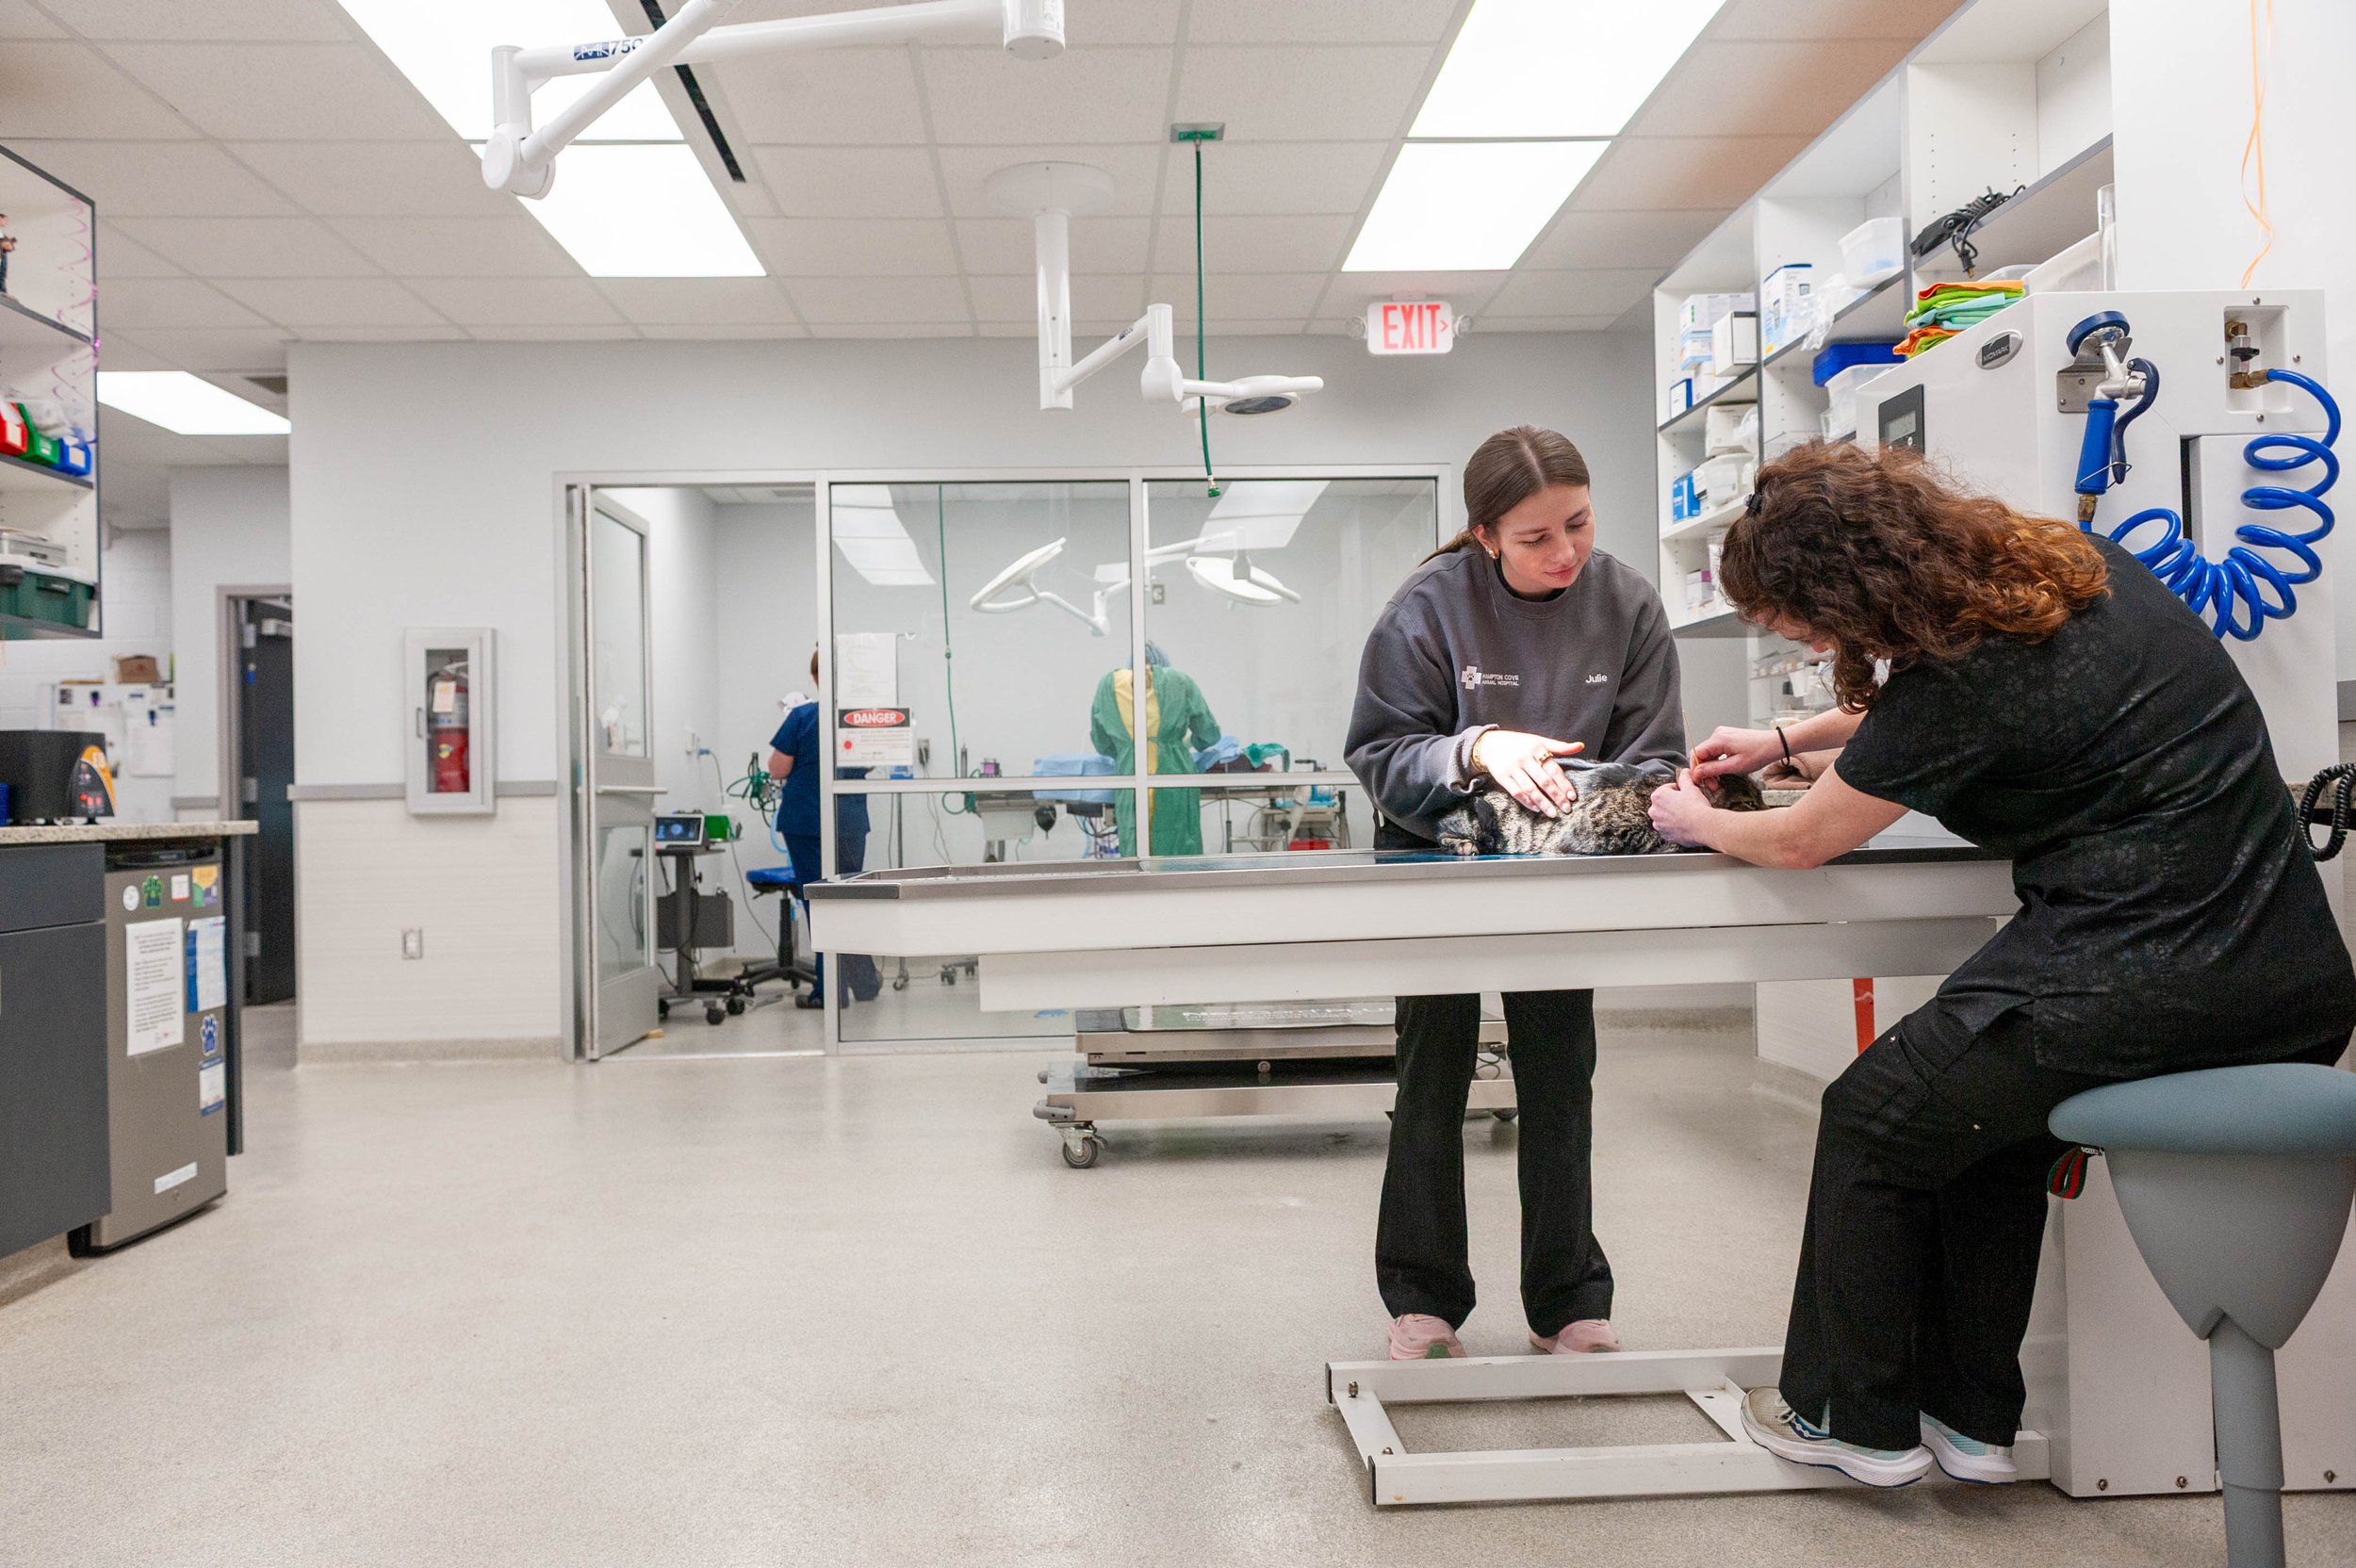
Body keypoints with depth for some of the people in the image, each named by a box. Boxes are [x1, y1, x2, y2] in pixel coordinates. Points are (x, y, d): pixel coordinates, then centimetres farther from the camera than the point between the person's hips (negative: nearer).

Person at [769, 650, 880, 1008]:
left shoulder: (801, 717, -12)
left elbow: (778, 769, -9)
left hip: (807, 821, -4)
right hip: (851, 822, 4)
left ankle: (830, 990, 5)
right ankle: (863, 981, 25)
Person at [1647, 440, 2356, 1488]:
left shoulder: (1963, 678, -18)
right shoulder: (2068, 563, 6)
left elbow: (1799, 843, -2)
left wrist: (1692, 821, 17)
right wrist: (1783, 740, 30)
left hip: (2152, 986, -9)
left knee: (1873, 1119, 11)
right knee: (1984, 1112, 27)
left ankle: (1853, 1417, 26)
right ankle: (1967, 1414, 35)